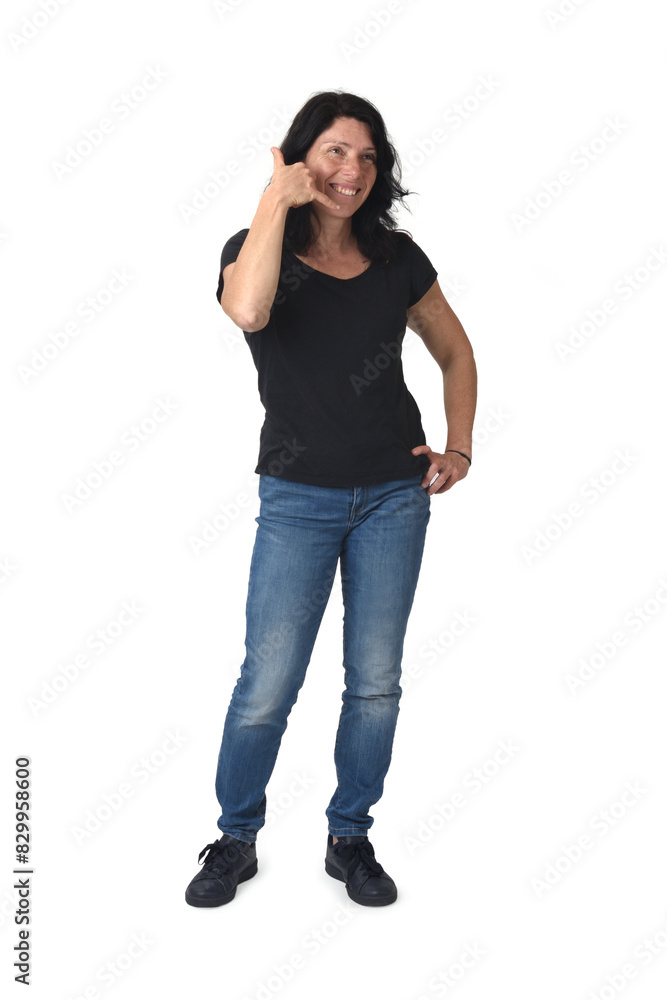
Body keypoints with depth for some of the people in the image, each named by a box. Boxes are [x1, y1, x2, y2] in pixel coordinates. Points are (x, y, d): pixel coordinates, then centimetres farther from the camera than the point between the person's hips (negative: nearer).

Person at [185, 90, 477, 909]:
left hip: (394, 494, 3)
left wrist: (459, 447, 5)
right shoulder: (254, 249, -2)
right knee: (267, 684, -3)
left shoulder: (396, 258, 5)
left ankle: (349, 839, 26)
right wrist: (276, 198, -18)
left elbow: (456, 352, 17)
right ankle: (235, 841, 21)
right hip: (299, 500, -2)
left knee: (375, 681, 7)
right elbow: (248, 311, -28)